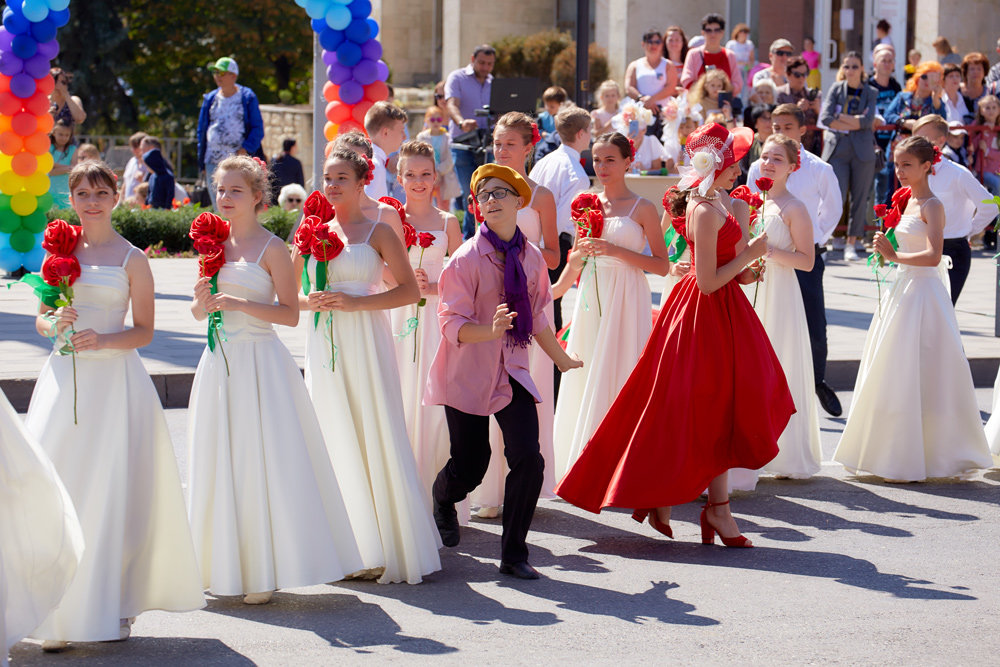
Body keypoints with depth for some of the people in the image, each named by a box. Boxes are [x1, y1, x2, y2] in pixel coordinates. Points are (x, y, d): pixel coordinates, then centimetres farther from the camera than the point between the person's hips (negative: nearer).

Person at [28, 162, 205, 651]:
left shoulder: (131, 258, 1)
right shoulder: (59, 249, 10)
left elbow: (144, 330, 0)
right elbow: (41, 319, 15)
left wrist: (103, 340, -17)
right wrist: (54, 324, -7)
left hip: (114, 380, -2)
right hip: (64, 377, 3)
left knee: (112, 489, -1)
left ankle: (112, 608, 10)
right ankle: (59, 614, 0)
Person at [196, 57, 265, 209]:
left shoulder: (247, 97, 3)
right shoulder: (210, 99, 13)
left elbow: (258, 128, 2)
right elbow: (202, 132, 18)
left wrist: (246, 148, -13)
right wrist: (202, 163, 12)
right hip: (214, 161, 4)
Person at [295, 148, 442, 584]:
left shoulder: (378, 231, 1)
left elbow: (410, 290, -5)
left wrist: (354, 302, -14)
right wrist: (309, 302, -6)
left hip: (367, 341, -3)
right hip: (325, 345, 3)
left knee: (376, 437, -4)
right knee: (334, 442, 2)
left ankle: (389, 545, 3)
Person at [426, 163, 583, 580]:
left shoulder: (531, 258, 4)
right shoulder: (467, 259, -12)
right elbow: (452, 324, -15)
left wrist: (563, 360, 29)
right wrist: (490, 331, -34)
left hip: (512, 373, 4)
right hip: (468, 374, -4)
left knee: (528, 461, -10)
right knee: (469, 466, 4)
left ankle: (514, 554, 4)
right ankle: (443, 502, 42)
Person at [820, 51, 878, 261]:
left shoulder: (870, 93, 8)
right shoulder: (836, 89, 8)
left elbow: (867, 120, -7)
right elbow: (825, 118, -5)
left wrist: (840, 118, -8)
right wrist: (854, 122, -7)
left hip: (862, 150, 1)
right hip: (837, 149, -1)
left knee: (860, 198, 4)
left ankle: (851, 243, 14)